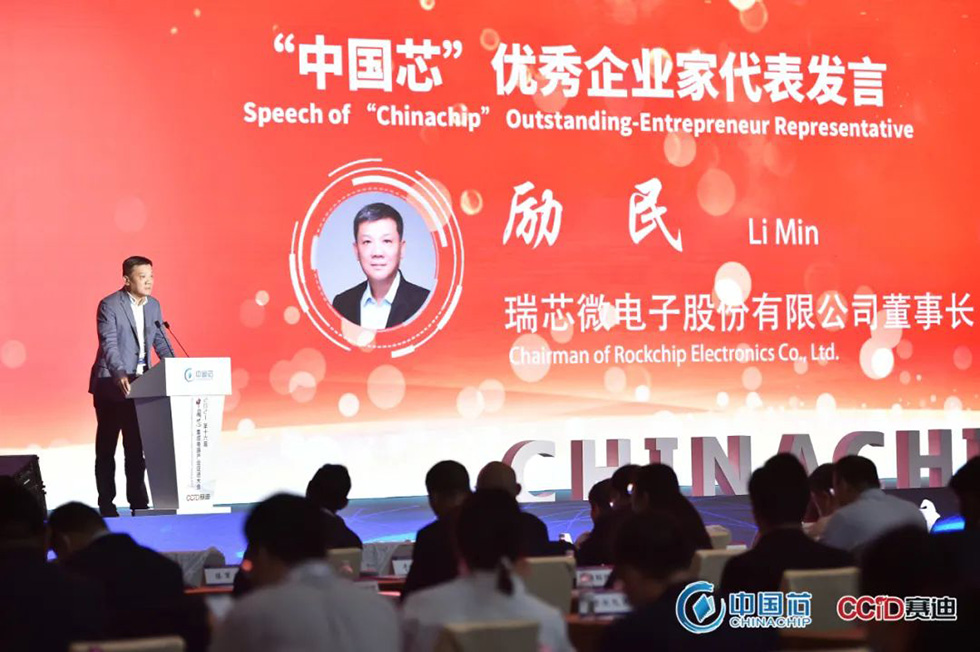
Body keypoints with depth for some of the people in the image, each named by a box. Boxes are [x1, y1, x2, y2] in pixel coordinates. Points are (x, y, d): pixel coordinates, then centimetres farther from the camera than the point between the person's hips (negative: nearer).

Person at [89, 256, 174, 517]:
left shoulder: (153, 305, 8)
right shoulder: (109, 305, -12)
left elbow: (160, 341, 12)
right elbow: (109, 344, -21)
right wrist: (120, 375, -36)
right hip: (111, 386, -6)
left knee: (136, 447, 8)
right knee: (106, 447, 4)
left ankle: (138, 502, 12)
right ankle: (106, 503, 9)